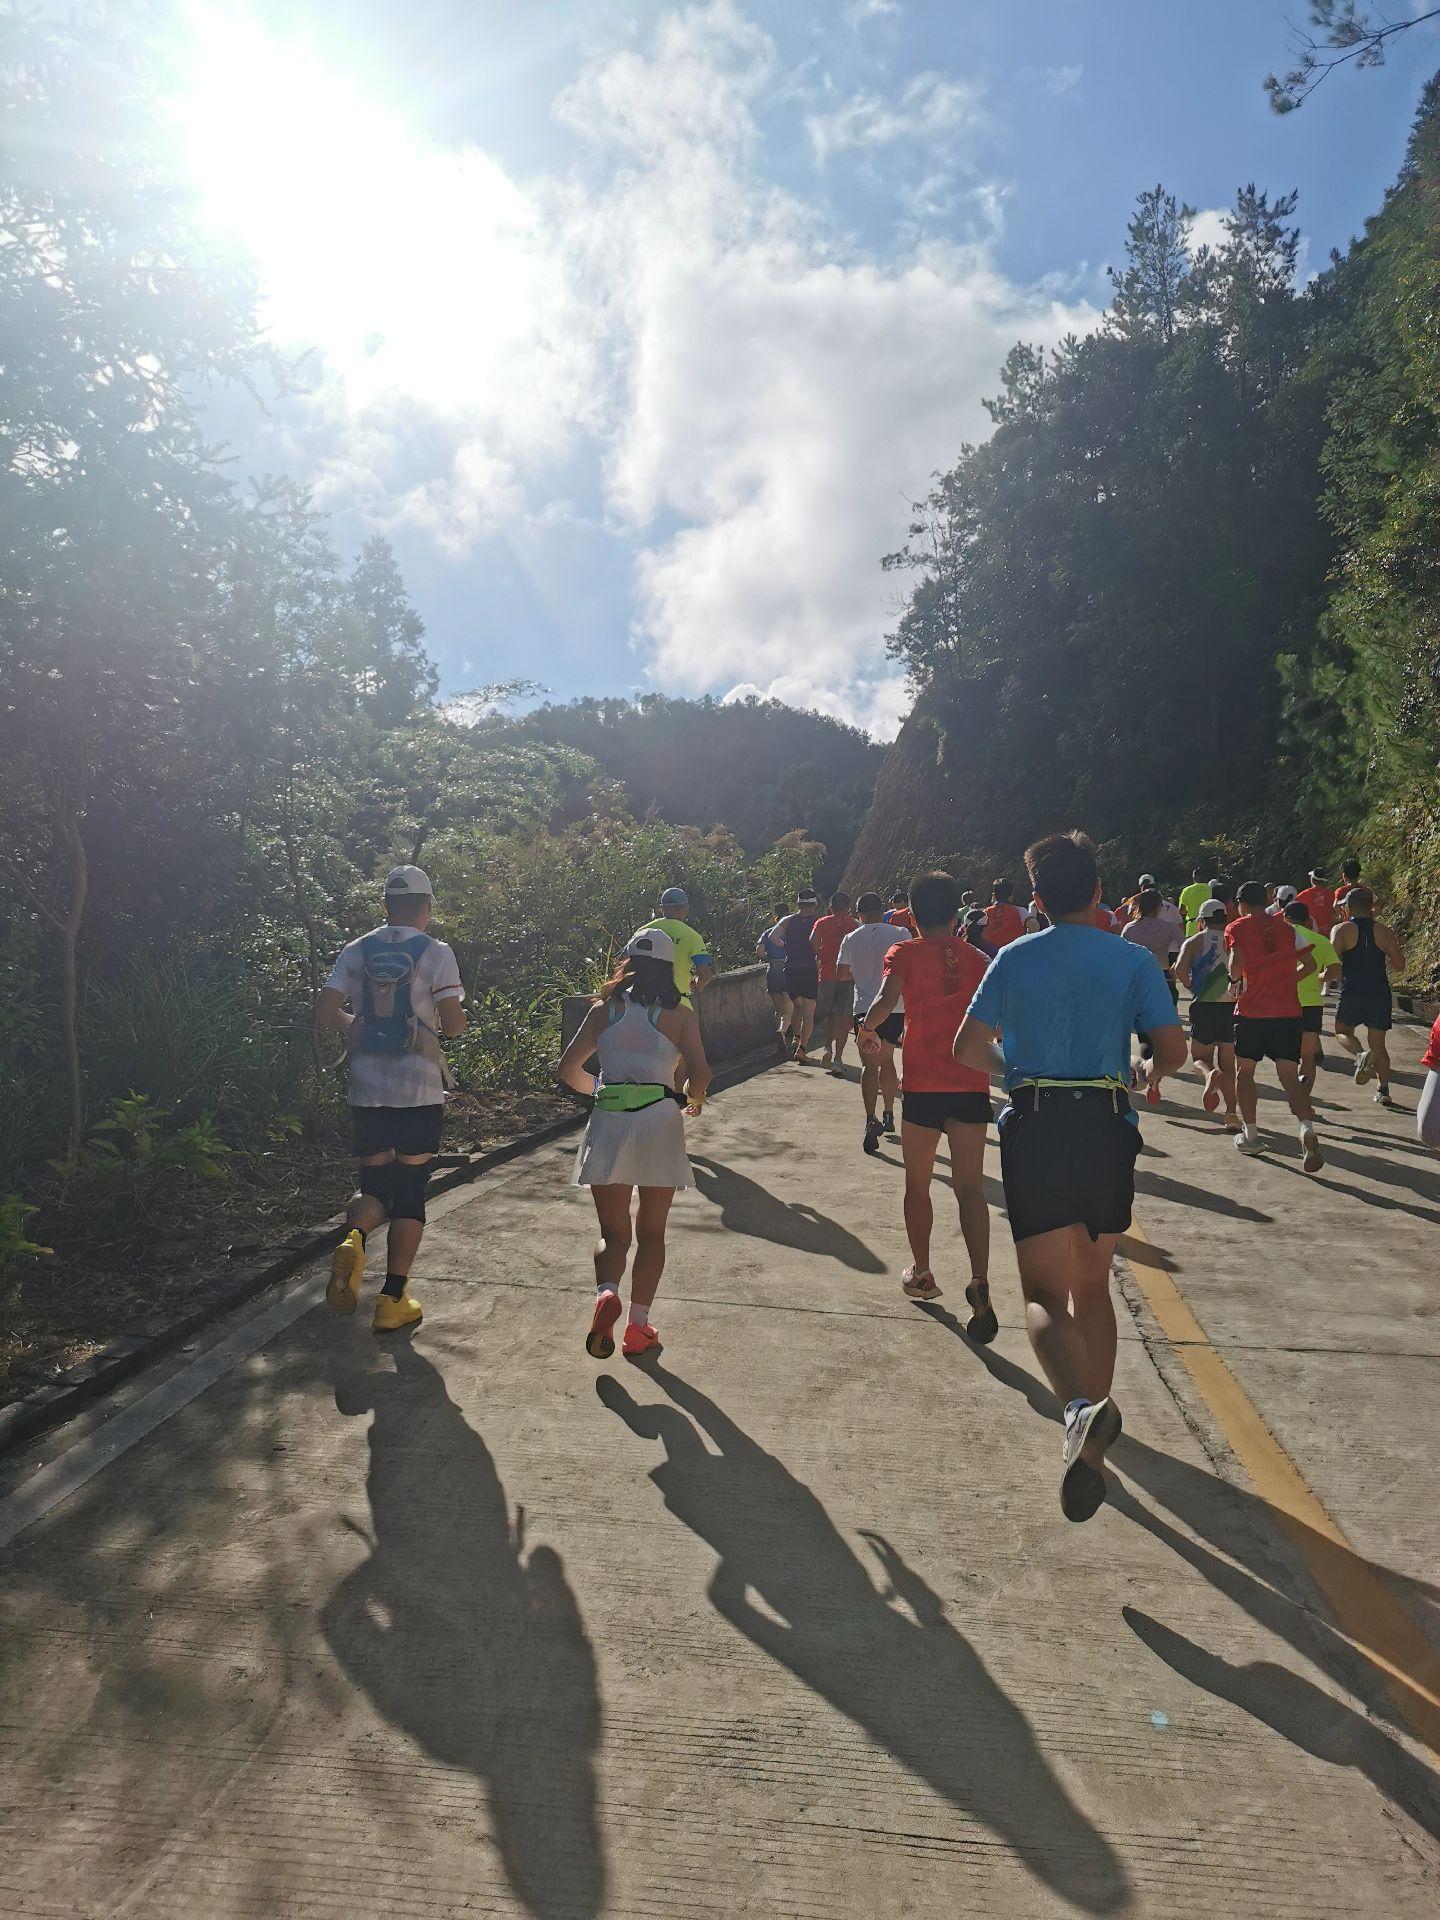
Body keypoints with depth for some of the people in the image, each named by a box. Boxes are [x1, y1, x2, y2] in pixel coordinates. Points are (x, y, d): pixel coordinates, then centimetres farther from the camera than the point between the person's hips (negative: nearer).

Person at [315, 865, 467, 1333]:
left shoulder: (356, 950, 6)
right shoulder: (435, 952, -3)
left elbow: (323, 1014, -2)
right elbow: (454, 1023, -10)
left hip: (366, 1089, 3)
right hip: (420, 1091, -3)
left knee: (374, 1184, 16)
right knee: (410, 1190, 8)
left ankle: (354, 1237, -17)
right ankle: (393, 1301, 8)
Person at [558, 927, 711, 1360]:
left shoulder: (604, 1009, 9)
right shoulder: (680, 1014, 4)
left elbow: (568, 1070, 7)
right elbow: (699, 1073, -9)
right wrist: (692, 1098, 13)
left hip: (608, 1122, 1)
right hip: (660, 1120, -1)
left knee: (614, 1232, 11)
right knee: (651, 1232, 15)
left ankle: (606, 1295, -17)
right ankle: (638, 1327, 14)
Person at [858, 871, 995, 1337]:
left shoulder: (905, 953, 0)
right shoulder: (976, 957, 10)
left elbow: (887, 999, -20)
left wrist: (867, 1029, -8)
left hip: (924, 1084, -2)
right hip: (971, 1084, 2)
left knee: (917, 1184, 16)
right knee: (970, 1188, 1)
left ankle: (921, 1274, 29)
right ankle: (980, 1287, -14)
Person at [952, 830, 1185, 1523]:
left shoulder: (1014, 959, 1)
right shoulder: (1133, 960, 0)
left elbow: (967, 1047, 1)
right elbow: (1173, 1051, -5)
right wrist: (1149, 1073, 18)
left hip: (1034, 1130, -1)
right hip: (1106, 1129, 2)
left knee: (1044, 1293, -1)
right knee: (1092, 1286, 19)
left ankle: (1079, 1408, -28)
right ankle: (1096, 1416, 30)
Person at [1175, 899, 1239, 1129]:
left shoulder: (1195, 941, 4)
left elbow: (1180, 969, -12)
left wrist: (1191, 987, 4)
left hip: (1204, 1007, -2)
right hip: (1233, 1006, 2)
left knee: (1200, 1057, 13)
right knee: (1228, 1064, 12)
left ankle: (1210, 1074, -21)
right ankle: (1231, 1112, 2)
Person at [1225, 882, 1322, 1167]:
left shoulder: (1237, 928, 0)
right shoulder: (1287, 928, 12)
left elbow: (1237, 963, -14)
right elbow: (1309, 964, 8)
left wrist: (1235, 980, 6)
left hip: (1252, 1010, -3)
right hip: (1288, 1012, 3)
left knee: (1244, 1071, 15)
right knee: (1290, 1077, 1)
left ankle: (1250, 1135, 17)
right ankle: (1307, 1128, -23)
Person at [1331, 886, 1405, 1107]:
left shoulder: (1342, 930, -4)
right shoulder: (1383, 931, 3)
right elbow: (1399, 965, 5)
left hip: (1352, 992, -3)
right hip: (1379, 993, 3)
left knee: (1342, 1031, 17)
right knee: (1378, 1044, 11)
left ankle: (1360, 1055, -13)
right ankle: (1383, 1090, 7)